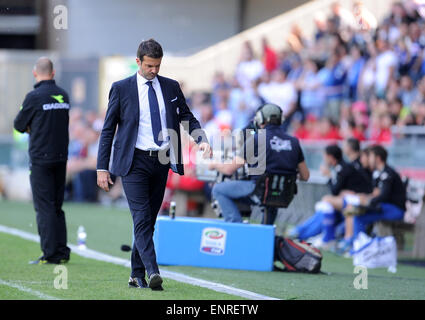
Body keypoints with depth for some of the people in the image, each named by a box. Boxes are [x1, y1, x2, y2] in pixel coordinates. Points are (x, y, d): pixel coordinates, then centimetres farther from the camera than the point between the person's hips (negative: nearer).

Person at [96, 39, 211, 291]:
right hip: (134, 162, -4)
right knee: (142, 219, -14)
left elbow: (187, 117, 13)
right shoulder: (121, 89, 1)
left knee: (150, 220, 8)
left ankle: (137, 275, 16)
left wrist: (202, 139, -9)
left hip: (161, 162, 4)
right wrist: (102, 168, -1)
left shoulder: (171, 88, 9)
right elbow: (108, 130, 3)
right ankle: (152, 272, -25)